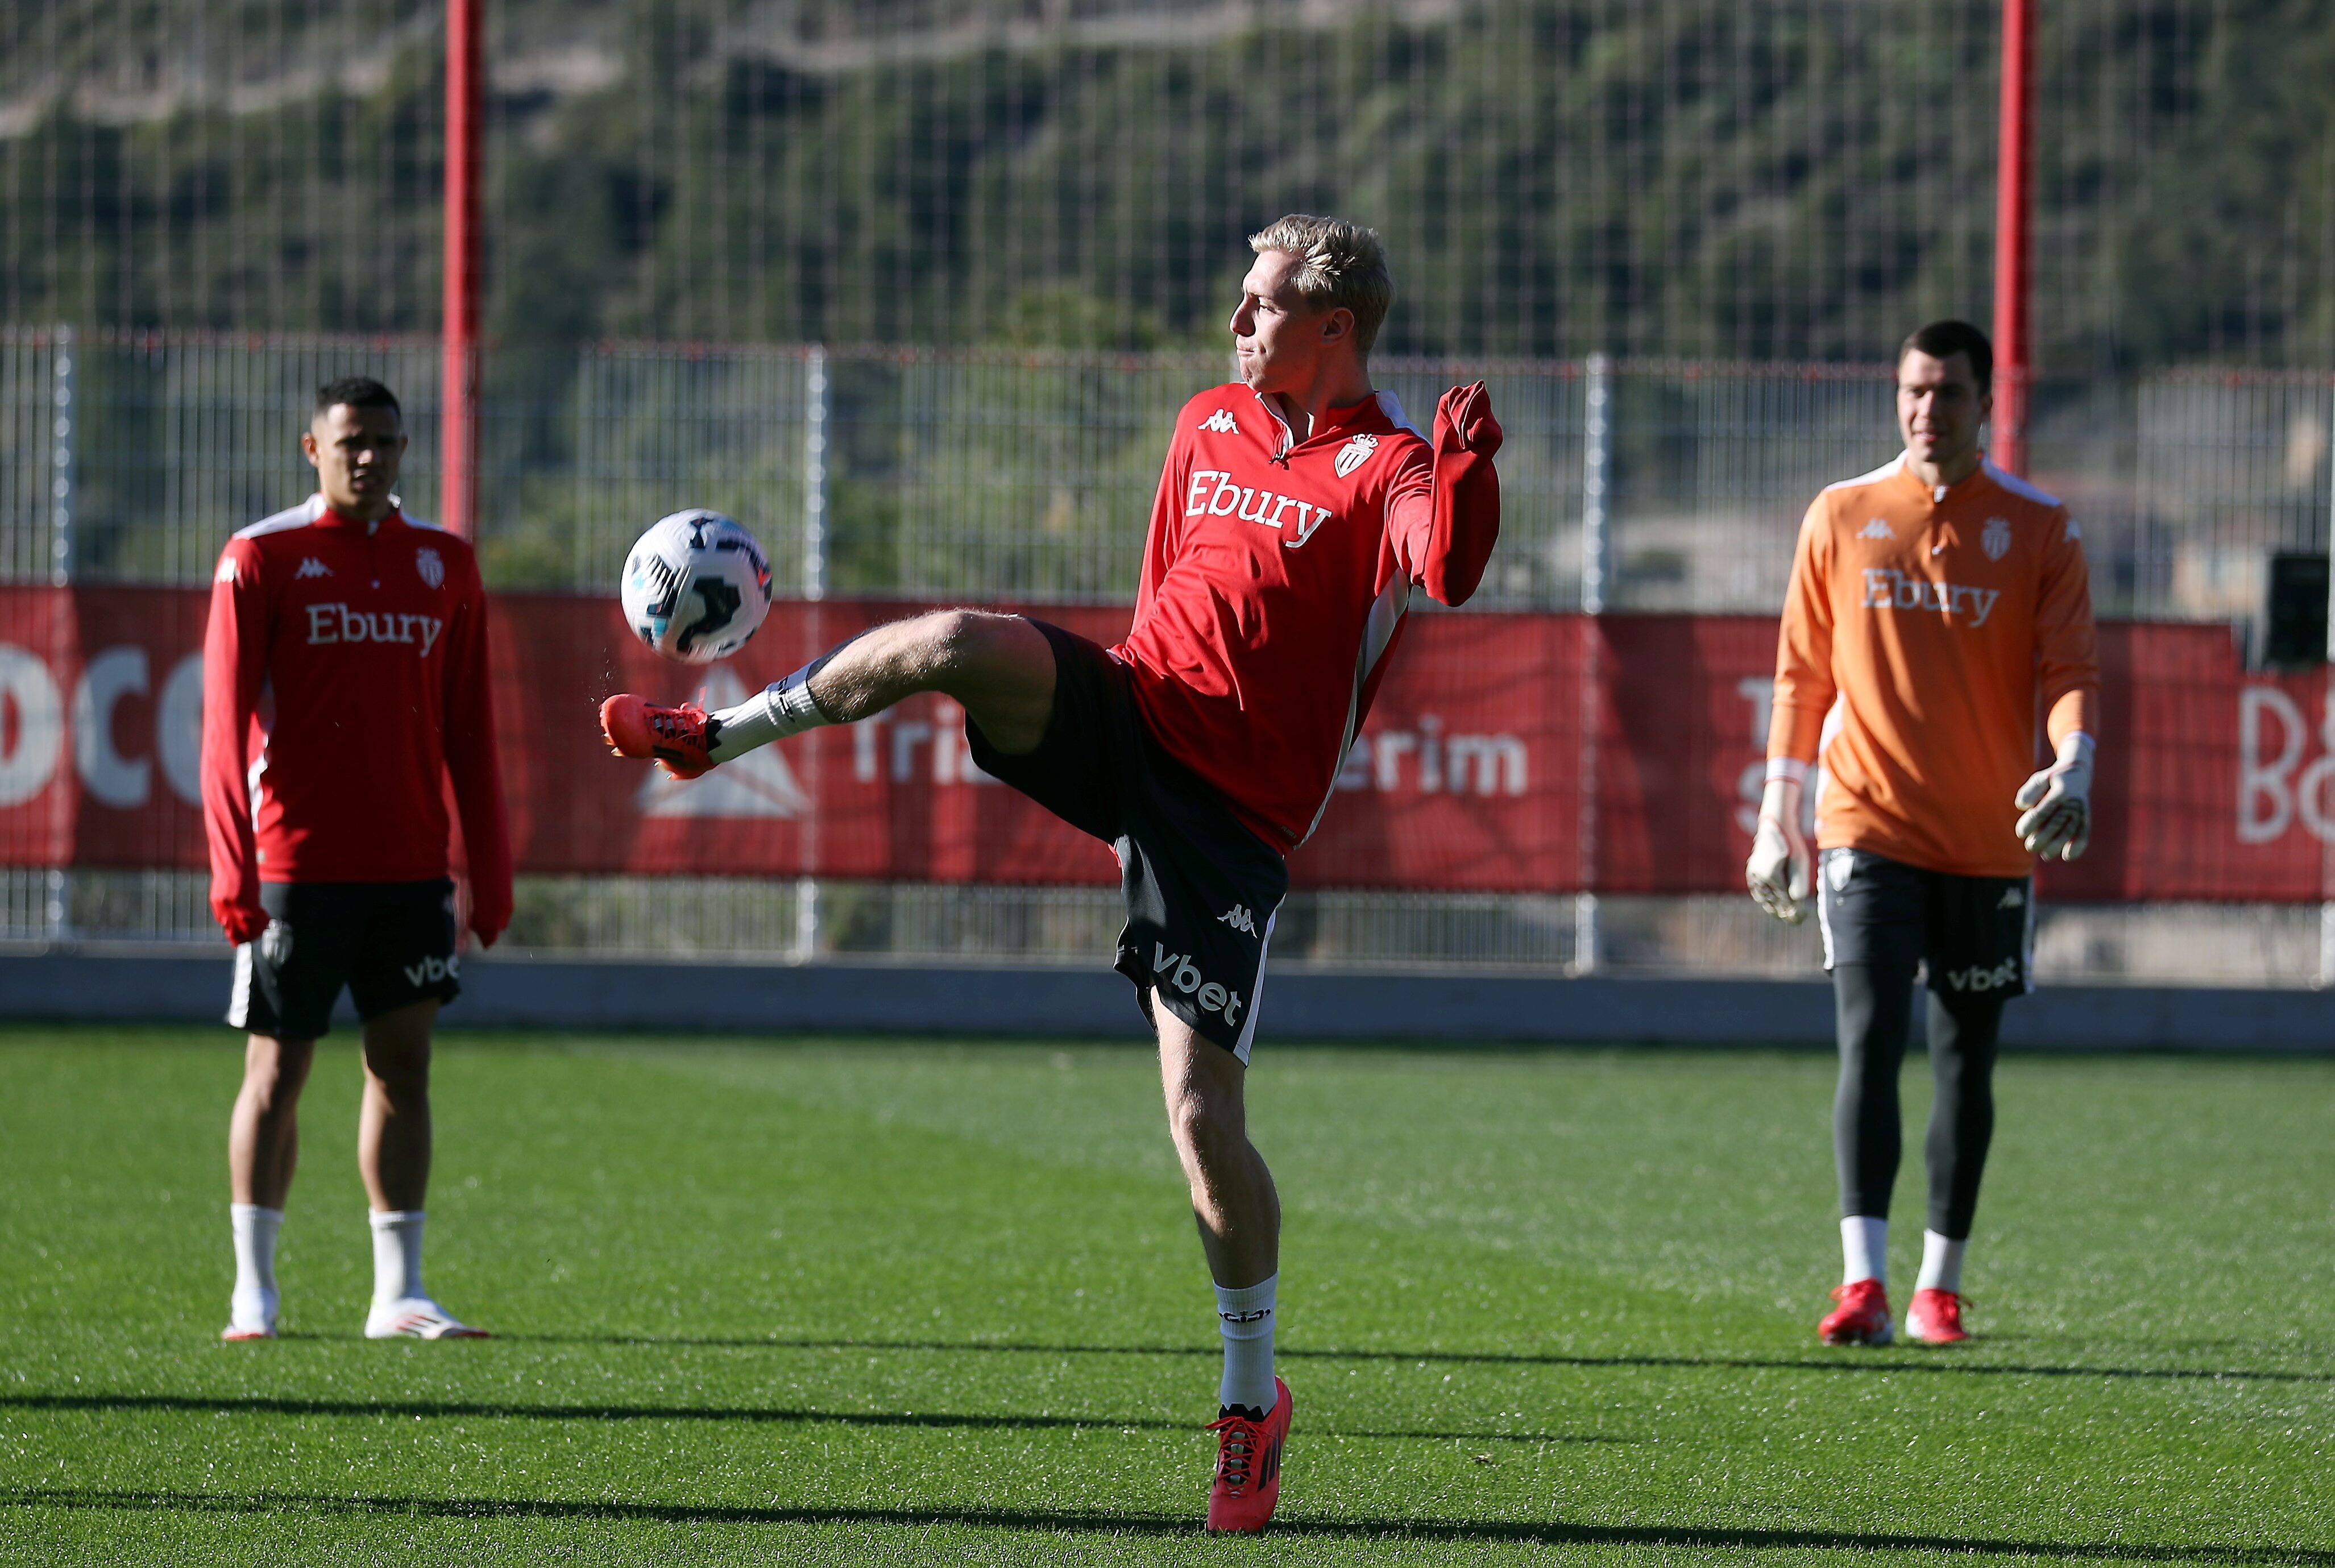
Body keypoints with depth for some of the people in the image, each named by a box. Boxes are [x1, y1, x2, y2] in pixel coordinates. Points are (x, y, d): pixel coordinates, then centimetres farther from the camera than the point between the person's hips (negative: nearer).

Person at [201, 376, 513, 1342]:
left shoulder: (443, 565, 10)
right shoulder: (262, 559, -1)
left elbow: (468, 731, 13)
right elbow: (226, 724, -5)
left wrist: (489, 869, 9)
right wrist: (232, 866, -13)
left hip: (411, 865, 3)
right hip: (295, 865, -3)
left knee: (403, 1064, 3)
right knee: (278, 1070, 1)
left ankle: (399, 1294, 6)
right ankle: (254, 1290, 9)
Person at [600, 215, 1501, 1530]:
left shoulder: (1388, 467, -8)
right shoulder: (1211, 425, 13)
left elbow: (1445, 570, -31)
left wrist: (1465, 481, -50)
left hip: (1238, 816, -5)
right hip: (1136, 712, 5)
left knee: (1204, 1117, -8)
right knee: (957, 643, -27)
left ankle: (1254, 1400, 9)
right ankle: (718, 735, -8)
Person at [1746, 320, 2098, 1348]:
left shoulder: (2039, 530, 4)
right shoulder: (1841, 517, 6)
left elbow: (2071, 671, -1)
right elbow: (1802, 673, 10)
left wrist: (2074, 763, -21)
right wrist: (1778, 816, 6)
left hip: (1989, 842, 1)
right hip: (1869, 829, -1)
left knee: (1965, 1066, 7)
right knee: (1870, 1042, -14)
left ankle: (1938, 1288, 17)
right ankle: (1863, 1282, -19)